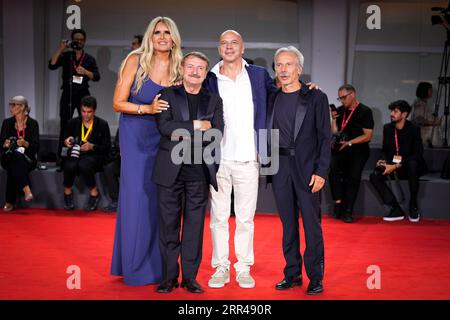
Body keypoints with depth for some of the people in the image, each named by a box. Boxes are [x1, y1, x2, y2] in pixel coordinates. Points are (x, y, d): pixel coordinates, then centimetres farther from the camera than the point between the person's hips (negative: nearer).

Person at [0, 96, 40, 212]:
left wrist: (25, 143, -25)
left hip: (27, 159, -1)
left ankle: (10, 201, -33)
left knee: (15, 163, -35)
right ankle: (26, 189, -43)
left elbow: (36, 147, -6)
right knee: (15, 156, -34)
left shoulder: (33, 123, 0)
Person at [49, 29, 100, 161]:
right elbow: (52, 65, -7)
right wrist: (60, 49, -13)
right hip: (68, 94, -1)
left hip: (83, 93, 1)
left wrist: (85, 71, -18)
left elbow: (96, 77, 0)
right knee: (64, 125, -3)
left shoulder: (90, 59, 11)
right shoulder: (65, 56, 9)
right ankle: (61, 155, 1)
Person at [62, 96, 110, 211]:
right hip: (75, 154, 2)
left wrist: (92, 146, -17)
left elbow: (107, 147, -1)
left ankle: (94, 193, -13)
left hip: (93, 156, -2)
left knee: (84, 165, -38)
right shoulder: (73, 123, 9)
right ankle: (67, 191, -4)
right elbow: (65, 139, 20)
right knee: (70, 166, -34)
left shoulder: (102, 124, 1)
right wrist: (66, 141, -4)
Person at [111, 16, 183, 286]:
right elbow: (118, 103, -7)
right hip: (136, 136, -2)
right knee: (136, 197, -1)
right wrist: (148, 108, -21)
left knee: (160, 199, 3)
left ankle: (157, 264, 15)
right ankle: (134, 265, 14)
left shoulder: (179, 67, 1)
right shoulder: (135, 61, -6)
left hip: (164, 138, 3)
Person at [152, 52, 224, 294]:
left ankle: (190, 276, 12)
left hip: (199, 171, 1)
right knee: (169, 225, 3)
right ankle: (169, 276, 13)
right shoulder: (168, 95, 7)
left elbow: (217, 136, 0)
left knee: (194, 226, 4)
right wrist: (195, 125, -11)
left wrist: (180, 133, -8)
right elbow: (164, 126, -9)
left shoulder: (214, 100, 12)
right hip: (170, 170, -1)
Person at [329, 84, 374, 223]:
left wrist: (349, 143, -14)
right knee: (333, 168, -25)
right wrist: (333, 119, -1)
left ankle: (347, 211, -14)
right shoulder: (340, 110, 12)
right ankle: (338, 202, -16)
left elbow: (368, 136, -7)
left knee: (353, 176, -19)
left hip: (358, 150, -3)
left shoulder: (365, 111, -2)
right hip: (340, 148, 3)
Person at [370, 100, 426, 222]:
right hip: (393, 166, 5)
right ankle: (397, 210, -19)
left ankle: (413, 205, -24)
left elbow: (418, 154, -20)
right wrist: (384, 161, -11)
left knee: (412, 164, -39)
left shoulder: (413, 129, -12)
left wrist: (396, 166, -27)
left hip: (410, 167, -5)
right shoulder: (387, 128, 3)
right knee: (375, 176, -21)